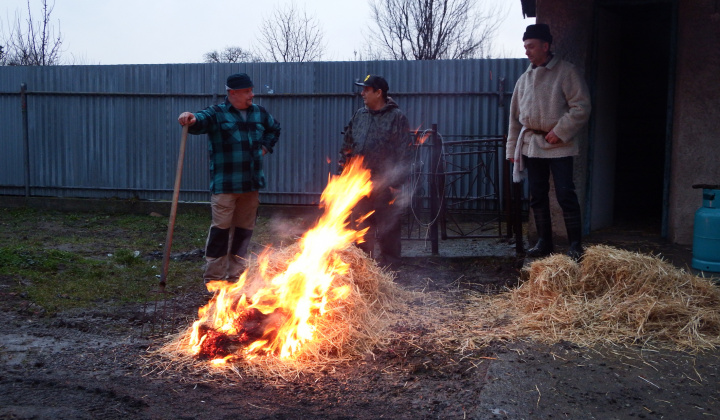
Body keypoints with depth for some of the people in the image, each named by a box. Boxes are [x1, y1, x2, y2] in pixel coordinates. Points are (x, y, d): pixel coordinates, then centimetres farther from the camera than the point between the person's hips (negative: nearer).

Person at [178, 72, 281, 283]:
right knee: (221, 228, -4)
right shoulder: (217, 114, -5)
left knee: (245, 229, 12)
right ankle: (214, 277, 5)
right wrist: (190, 119, -49)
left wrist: (265, 147, 16)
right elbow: (199, 121, -26)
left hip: (252, 185, 6)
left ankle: (236, 273, 24)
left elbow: (275, 128, 30)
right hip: (225, 185, -5)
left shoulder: (259, 113, 11)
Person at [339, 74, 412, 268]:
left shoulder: (397, 117, -5)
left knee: (387, 226, 3)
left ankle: (389, 262, 15)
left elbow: (404, 152, -10)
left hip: (384, 183, -5)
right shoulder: (359, 115, 12)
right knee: (362, 225, 14)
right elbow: (347, 145, 17)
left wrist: (397, 181, -15)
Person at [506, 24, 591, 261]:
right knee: (538, 196, 10)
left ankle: (576, 245, 1)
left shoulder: (566, 72, -4)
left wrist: (560, 132, -17)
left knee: (566, 195, -7)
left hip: (559, 146, -6)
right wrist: (512, 148, 12)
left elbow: (581, 107, -10)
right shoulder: (524, 79, 13)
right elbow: (515, 116, 16)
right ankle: (544, 242, 20)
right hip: (531, 145, 6)